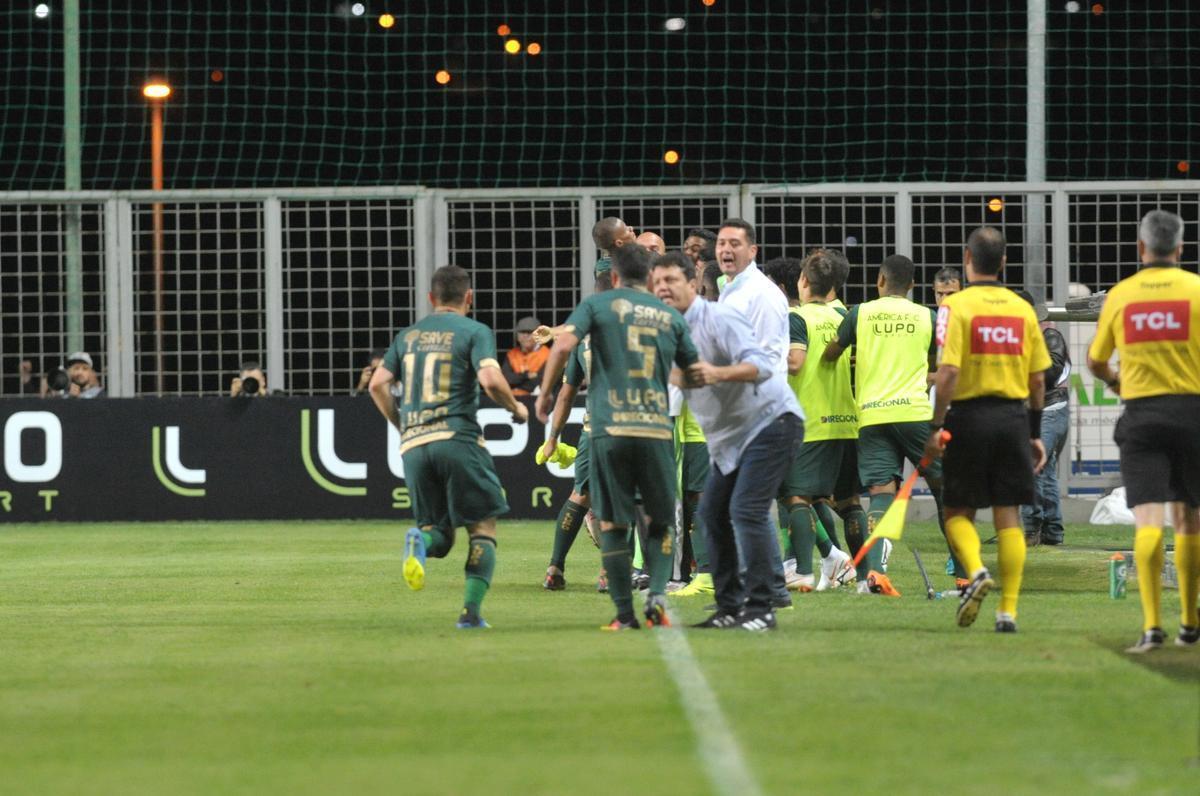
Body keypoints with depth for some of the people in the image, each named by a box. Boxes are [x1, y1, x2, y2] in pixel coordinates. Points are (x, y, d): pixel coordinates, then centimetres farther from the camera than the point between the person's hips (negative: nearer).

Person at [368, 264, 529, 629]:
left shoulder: (408, 335, 17)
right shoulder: (474, 332, 2)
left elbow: (377, 384, 13)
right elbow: (490, 379, -13)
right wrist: (516, 408, 5)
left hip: (413, 445, 5)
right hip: (458, 437, -4)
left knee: (441, 537, 13)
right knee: (483, 527, 5)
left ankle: (420, 539, -23)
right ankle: (471, 610, -8)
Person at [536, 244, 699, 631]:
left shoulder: (599, 304, 6)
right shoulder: (670, 316, 14)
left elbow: (564, 343, -9)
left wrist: (544, 393, 2)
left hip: (610, 429, -2)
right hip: (657, 430, 2)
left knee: (612, 524, 5)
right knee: (661, 523, 13)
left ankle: (625, 614, 1)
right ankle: (657, 593, -8)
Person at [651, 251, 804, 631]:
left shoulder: (718, 319, -19)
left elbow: (760, 364, -31)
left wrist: (717, 374, -46)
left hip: (769, 420, -9)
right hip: (727, 435, 9)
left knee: (746, 510, -18)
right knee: (713, 512, 7)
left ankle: (760, 609, -15)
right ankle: (730, 606, 15)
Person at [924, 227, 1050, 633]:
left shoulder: (956, 305, -7)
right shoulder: (1022, 308, 6)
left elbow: (948, 372, -15)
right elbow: (1038, 378, 7)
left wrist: (937, 427, -10)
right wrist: (1035, 432, 16)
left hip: (970, 414, -3)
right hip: (1013, 416, 3)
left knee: (958, 511, 10)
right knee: (1008, 516, 6)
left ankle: (976, 570, -17)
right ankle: (1008, 610, 1)